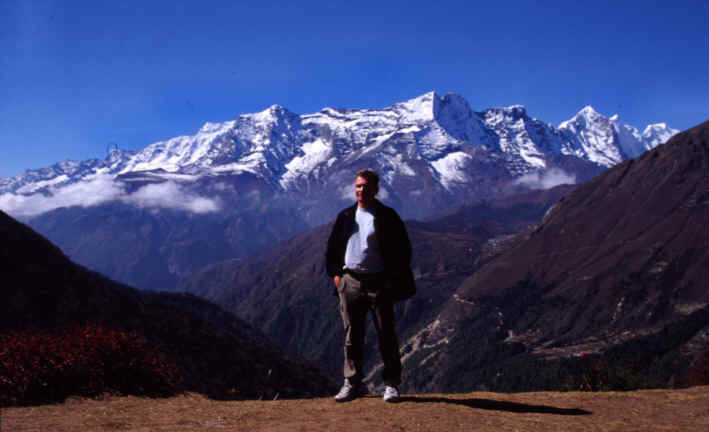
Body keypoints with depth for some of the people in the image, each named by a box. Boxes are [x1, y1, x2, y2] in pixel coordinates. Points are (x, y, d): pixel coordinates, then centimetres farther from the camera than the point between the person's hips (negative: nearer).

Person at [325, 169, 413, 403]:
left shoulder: (388, 217, 0)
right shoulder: (345, 217, 11)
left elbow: (403, 249, 1)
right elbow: (332, 247, 18)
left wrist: (393, 278, -5)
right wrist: (335, 273, 8)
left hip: (379, 282, -3)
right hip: (350, 282, 3)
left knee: (386, 334, 1)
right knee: (352, 335, 7)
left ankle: (391, 384, 12)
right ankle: (352, 383, 16)